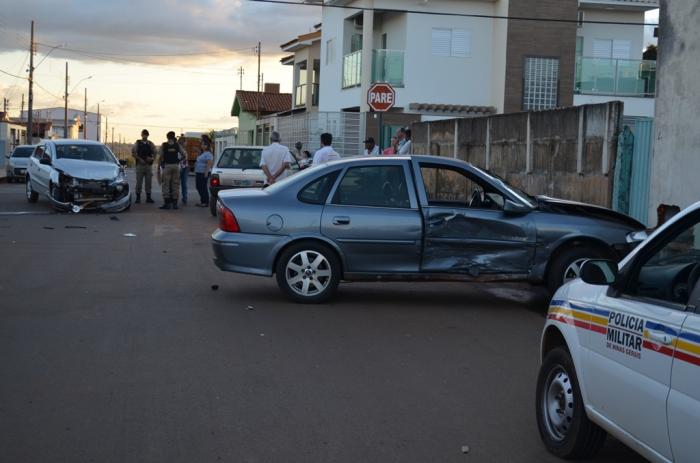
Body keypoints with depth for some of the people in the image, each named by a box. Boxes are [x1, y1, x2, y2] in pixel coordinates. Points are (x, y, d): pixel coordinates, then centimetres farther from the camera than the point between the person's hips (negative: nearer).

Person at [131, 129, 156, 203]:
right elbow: (133, 153, 0)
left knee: (148, 182, 4)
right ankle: (138, 197, 4)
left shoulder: (151, 144, 10)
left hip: (149, 165, 2)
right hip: (140, 164, -2)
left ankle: (148, 197, 11)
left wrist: (152, 158, -10)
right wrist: (140, 159, -12)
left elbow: (155, 153, 10)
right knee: (139, 182, -2)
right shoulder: (137, 143, 4)